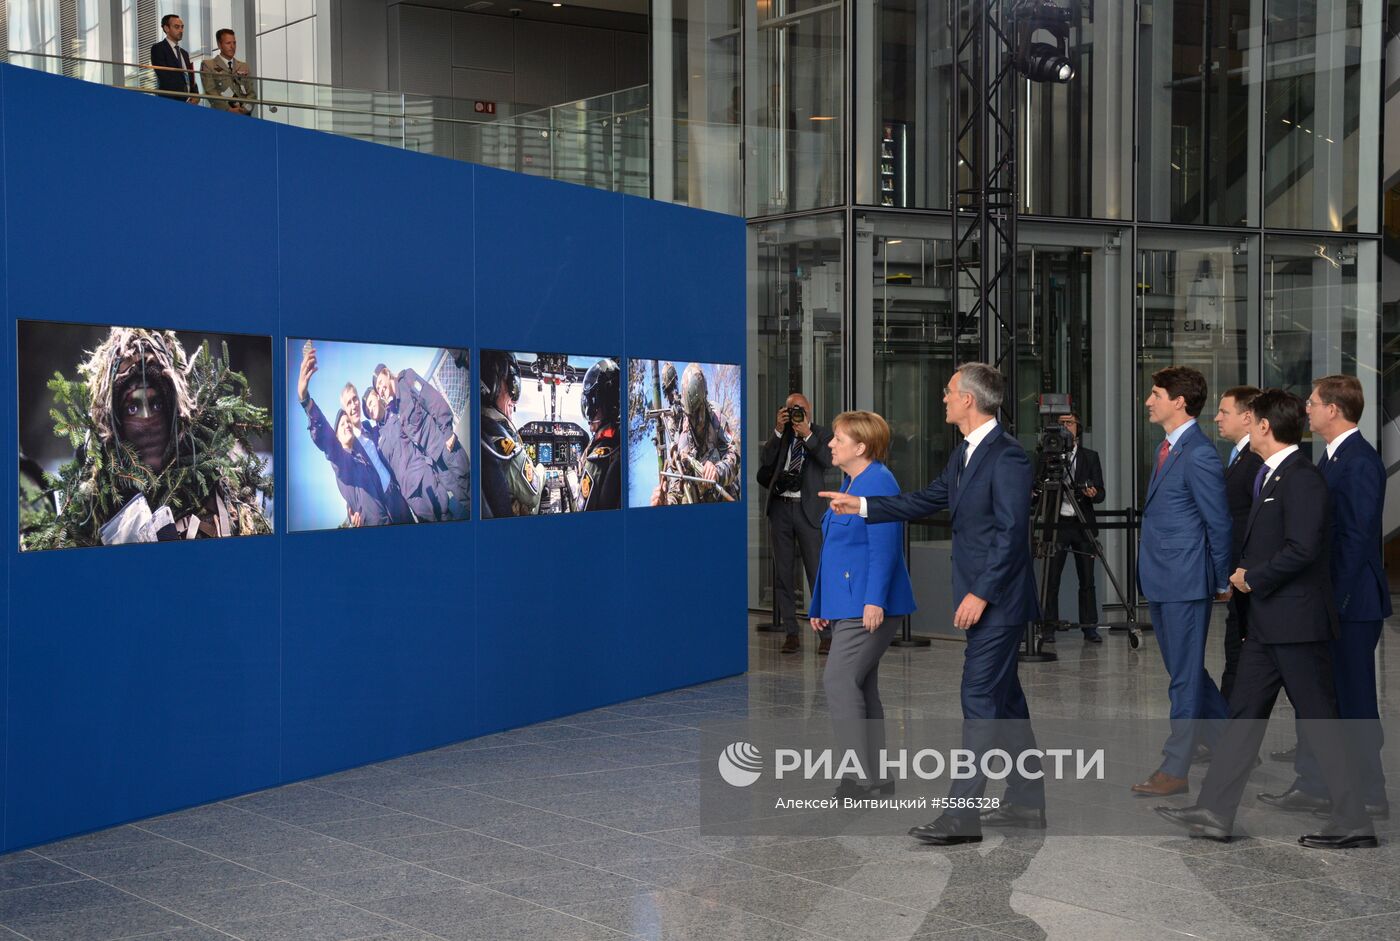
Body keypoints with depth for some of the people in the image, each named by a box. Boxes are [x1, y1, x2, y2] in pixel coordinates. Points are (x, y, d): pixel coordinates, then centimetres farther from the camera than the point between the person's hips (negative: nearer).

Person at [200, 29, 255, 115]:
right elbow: (210, 92, -3)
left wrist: (246, 107, -6)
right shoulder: (208, 65, 8)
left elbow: (251, 91, 14)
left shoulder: (244, 66, 21)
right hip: (222, 114, -3)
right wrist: (229, 109, -15)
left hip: (244, 114, 3)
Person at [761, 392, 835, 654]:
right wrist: (778, 430, -7)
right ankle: (791, 632, 11)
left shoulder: (822, 435, 7)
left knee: (816, 571, -5)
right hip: (780, 507, 3)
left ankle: (825, 633, -3)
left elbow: (829, 460, -11)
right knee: (782, 572, 5)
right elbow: (765, 460, -1)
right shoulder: (781, 434, 13)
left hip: (808, 510, -3)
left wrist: (807, 434, -13)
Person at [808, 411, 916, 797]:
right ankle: (877, 777, 18)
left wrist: (874, 601, -26)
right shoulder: (850, 484, 18)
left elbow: (884, 547, -20)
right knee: (861, 685, 11)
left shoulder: (878, 482, -13)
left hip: (867, 605, -10)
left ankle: (861, 775, -7)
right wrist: (820, 605, 21)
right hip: (846, 603, 10)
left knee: (839, 680, -12)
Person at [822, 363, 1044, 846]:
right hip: (982, 596, 10)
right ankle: (1026, 802, 25)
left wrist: (981, 593, -22)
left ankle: (963, 815, -6)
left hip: (998, 600, -10)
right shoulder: (964, 454, 13)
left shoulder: (1007, 456, -17)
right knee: (1004, 698, 15)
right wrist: (863, 506, 18)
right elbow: (928, 500, 21)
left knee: (980, 699, -8)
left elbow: (1011, 532, -21)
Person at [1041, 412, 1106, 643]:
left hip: (1082, 525, 1)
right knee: (1051, 579, -3)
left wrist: (1093, 494, -16)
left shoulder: (1090, 457, 10)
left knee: (1087, 579, 2)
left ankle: (1089, 627, 9)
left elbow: (1100, 493, 6)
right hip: (1056, 523, -1)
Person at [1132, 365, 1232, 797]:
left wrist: (1221, 581, -7)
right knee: (1184, 667, 19)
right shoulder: (1167, 447, 12)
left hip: (1185, 580, -10)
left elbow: (1219, 523, -14)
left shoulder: (1199, 455, -18)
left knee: (1184, 673, 0)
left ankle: (1175, 770, 8)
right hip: (1160, 579, 10)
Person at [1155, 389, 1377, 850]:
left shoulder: (1301, 478, -16)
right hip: (1269, 622, 10)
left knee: (1318, 721, -2)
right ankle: (1214, 812, 14)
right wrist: (1246, 573, 10)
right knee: (1245, 713, 10)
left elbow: (1302, 548, -24)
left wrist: (1253, 578, -14)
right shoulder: (1273, 476, 16)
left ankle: (1353, 822, 8)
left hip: (1298, 621, -10)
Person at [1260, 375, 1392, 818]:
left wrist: (1335, 599, -21)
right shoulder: (1335, 457, 14)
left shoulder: (1359, 462, -17)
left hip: (1352, 601, -10)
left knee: (1353, 699, 0)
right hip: (1329, 599, 10)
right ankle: (1312, 786, 21)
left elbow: (1357, 537, -21)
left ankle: (1369, 797, 10)